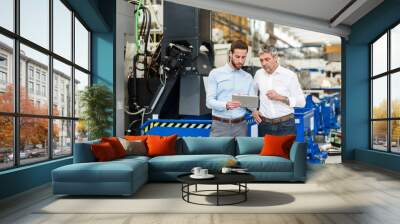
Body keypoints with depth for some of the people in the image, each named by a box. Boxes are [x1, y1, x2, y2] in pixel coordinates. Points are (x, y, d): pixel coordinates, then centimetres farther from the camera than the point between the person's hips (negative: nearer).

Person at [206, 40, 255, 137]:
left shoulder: (248, 77, 9)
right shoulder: (215, 73, -1)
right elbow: (209, 101, -8)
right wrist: (226, 105, -26)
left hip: (240, 125, 3)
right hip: (220, 125, -3)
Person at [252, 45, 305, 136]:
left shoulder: (290, 75, -3)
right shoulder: (259, 74, 7)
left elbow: (301, 102, -4)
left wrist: (280, 97, -15)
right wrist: (253, 110, 7)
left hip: (285, 125, -2)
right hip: (264, 125, 3)